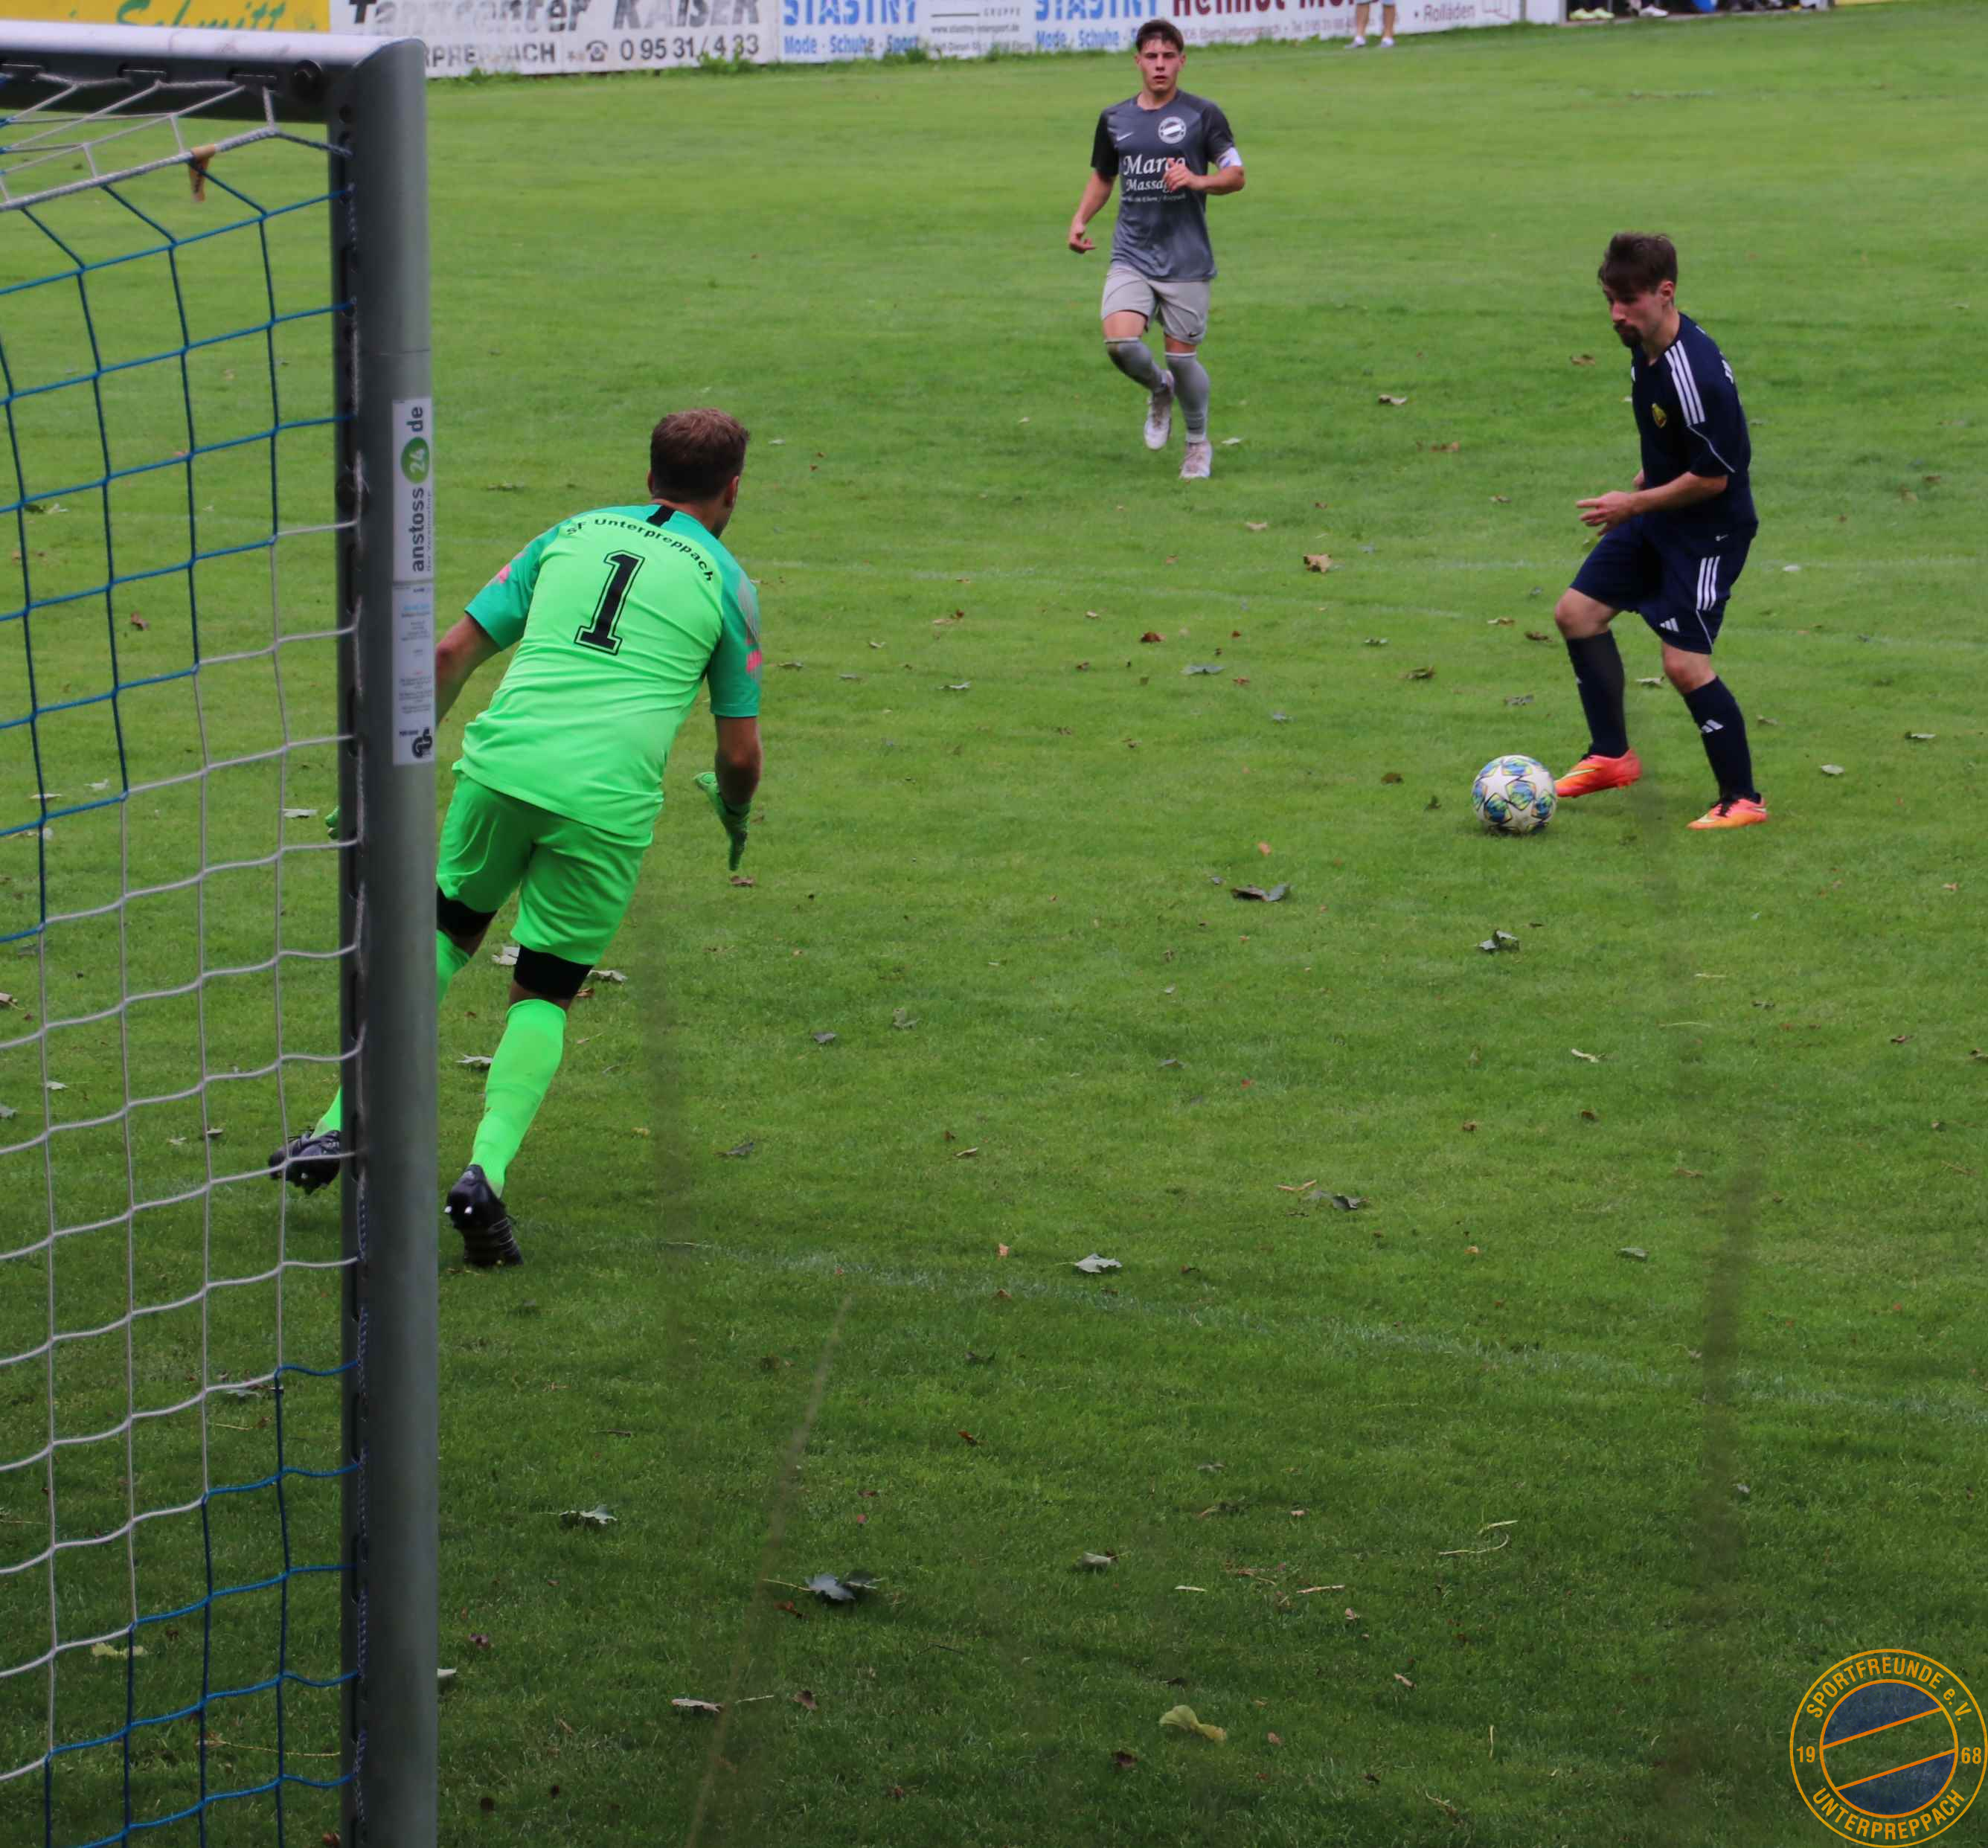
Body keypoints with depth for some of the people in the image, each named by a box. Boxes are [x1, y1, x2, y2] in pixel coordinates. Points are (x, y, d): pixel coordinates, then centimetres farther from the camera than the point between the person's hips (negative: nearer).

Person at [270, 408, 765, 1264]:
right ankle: (487, 1169, -8)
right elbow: (740, 753, 13)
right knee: (543, 995, 13)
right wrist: (734, 813, 35)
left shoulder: (574, 534, 19)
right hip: (609, 800, -2)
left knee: (446, 934, 23)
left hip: (501, 766, 2)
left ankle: (344, 1123, 11)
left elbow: (452, 653, 15)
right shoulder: (724, 581, 13)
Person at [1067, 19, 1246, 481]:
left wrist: (1197, 181, -23)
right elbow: (1102, 177, 23)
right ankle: (1158, 389, 16)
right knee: (1120, 341, -19)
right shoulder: (1115, 119, 8)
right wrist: (1080, 220, 6)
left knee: (1181, 356, 1)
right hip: (1131, 256, 2)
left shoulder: (1202, 114, -2)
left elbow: (1235, 175, -3)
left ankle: (1198, 443, 26)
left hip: (1186, 259, -2)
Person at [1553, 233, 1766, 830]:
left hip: (1709, 528, -10)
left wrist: (1633, 505, -16)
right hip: (1657, 516, 10)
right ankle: (1612, 756, 25)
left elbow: (1712, 478, -24)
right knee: (1577, 612, 11)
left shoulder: (1695, 373, -30)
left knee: (1685, 663, -13)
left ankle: (1742, 799, 2)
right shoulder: (1645, 347, -2)